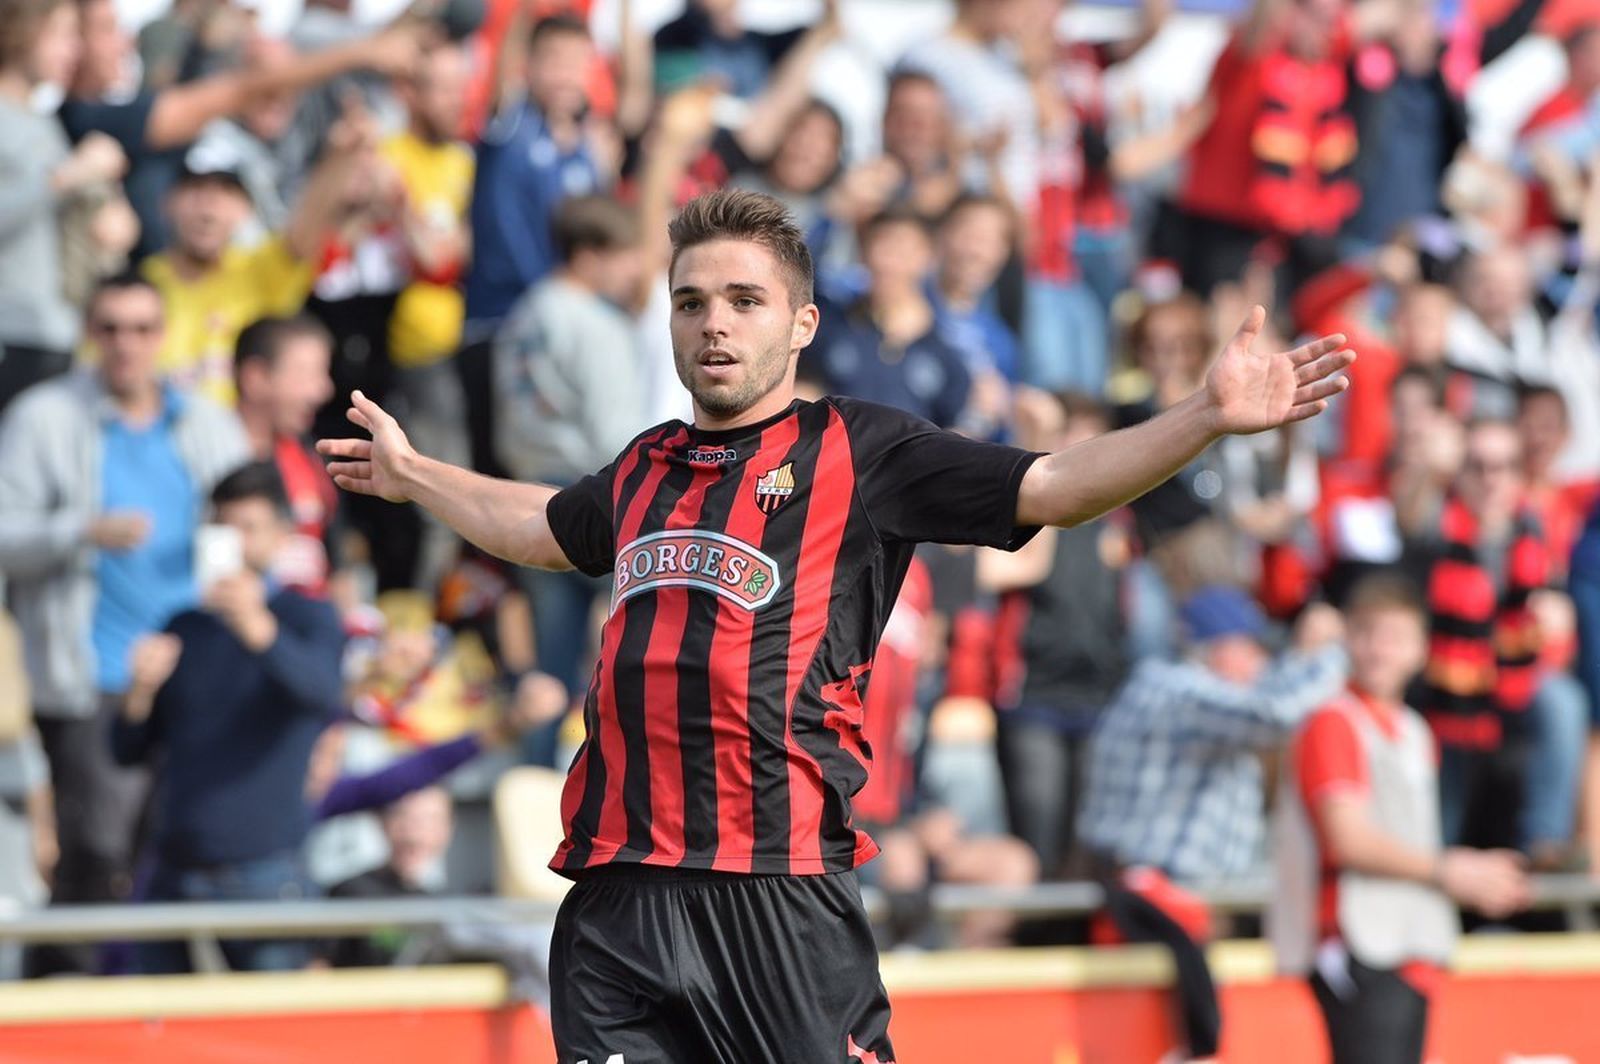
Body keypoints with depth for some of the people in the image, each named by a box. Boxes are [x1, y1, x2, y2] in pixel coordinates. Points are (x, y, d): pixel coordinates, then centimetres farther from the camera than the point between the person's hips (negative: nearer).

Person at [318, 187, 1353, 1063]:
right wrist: (412, 472, 54)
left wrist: (1207, 417, -17)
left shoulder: (858, 453, 4)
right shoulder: (646, 469, 21)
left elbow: (1048, 487, -5)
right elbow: (544, 528, 43)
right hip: (617, 893, 5)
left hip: (780, 894, -5)